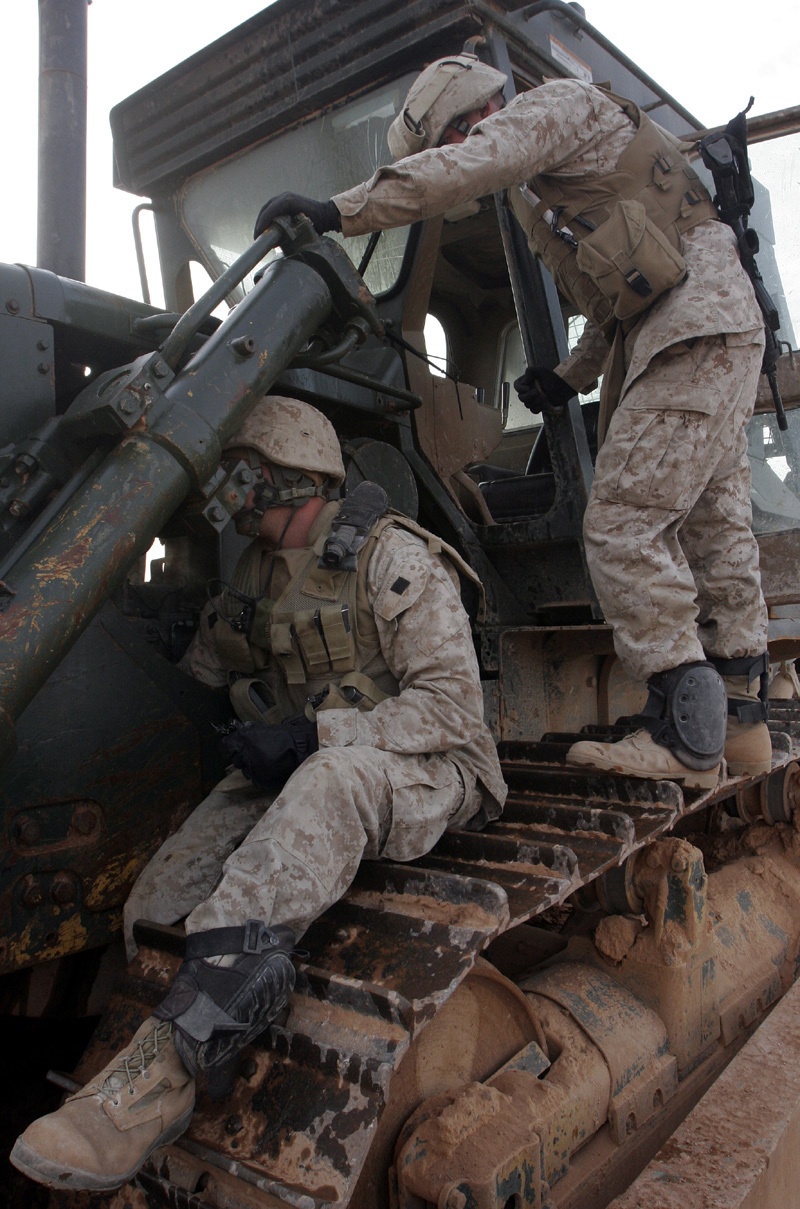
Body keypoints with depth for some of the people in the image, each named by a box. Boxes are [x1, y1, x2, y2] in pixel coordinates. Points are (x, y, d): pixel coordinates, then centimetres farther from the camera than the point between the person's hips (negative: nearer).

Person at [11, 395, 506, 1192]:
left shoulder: (392, 559, -11)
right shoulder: (256, 572, 12)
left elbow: (451, 706, -17)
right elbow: (201, 670, 28)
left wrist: (316, 732, -25)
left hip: (419, 771, -7)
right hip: (292, 773, 7)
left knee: (330, 783, -42)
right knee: (156, 907, -17)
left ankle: (167, 1062, -41)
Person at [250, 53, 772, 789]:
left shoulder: (561, 105, -1)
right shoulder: (540, 192, 25)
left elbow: (461, 169, -21)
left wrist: (339, 213, -25)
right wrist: (574, 375, 16)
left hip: (698, 329, -10)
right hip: (704, 340, 10)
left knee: (624, 526, -17)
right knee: (714, 528, 8)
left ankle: (684, 737, -13)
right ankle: (739, 721, 15)